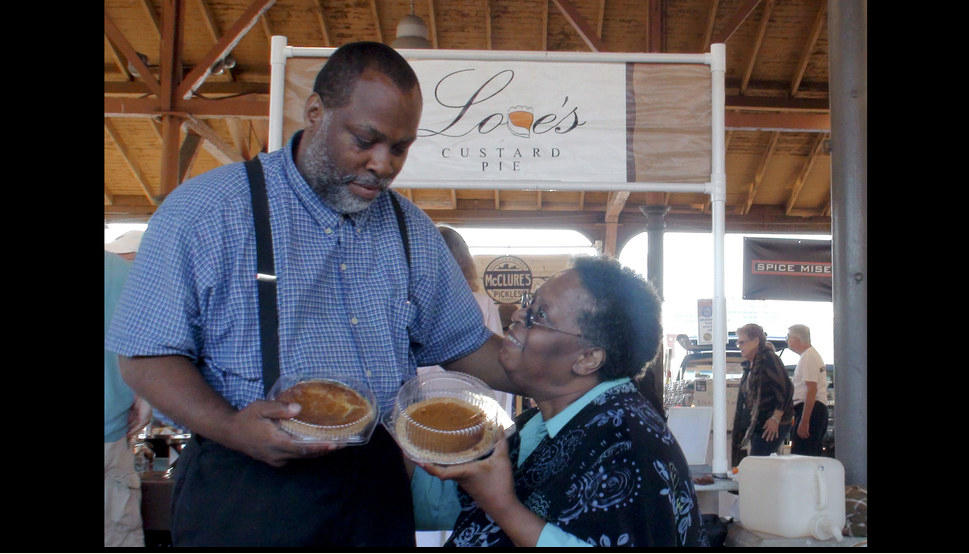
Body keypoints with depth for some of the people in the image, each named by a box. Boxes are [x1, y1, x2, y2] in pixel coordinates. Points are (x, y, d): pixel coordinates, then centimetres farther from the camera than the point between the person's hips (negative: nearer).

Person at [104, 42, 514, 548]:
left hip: (377, 485, 5)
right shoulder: (205, 211, -6)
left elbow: (464, 345, 14)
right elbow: (147, 357, -7)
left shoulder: (412, 230, 10)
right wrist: (229, 426, -23)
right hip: (245, 491, -4)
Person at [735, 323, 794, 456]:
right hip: (759, 424, 9)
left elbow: (786, 388, -18)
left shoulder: (768, 359, -11)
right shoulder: (751, 363, 17)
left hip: (773, 425, -9)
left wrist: (775, 419, -20)